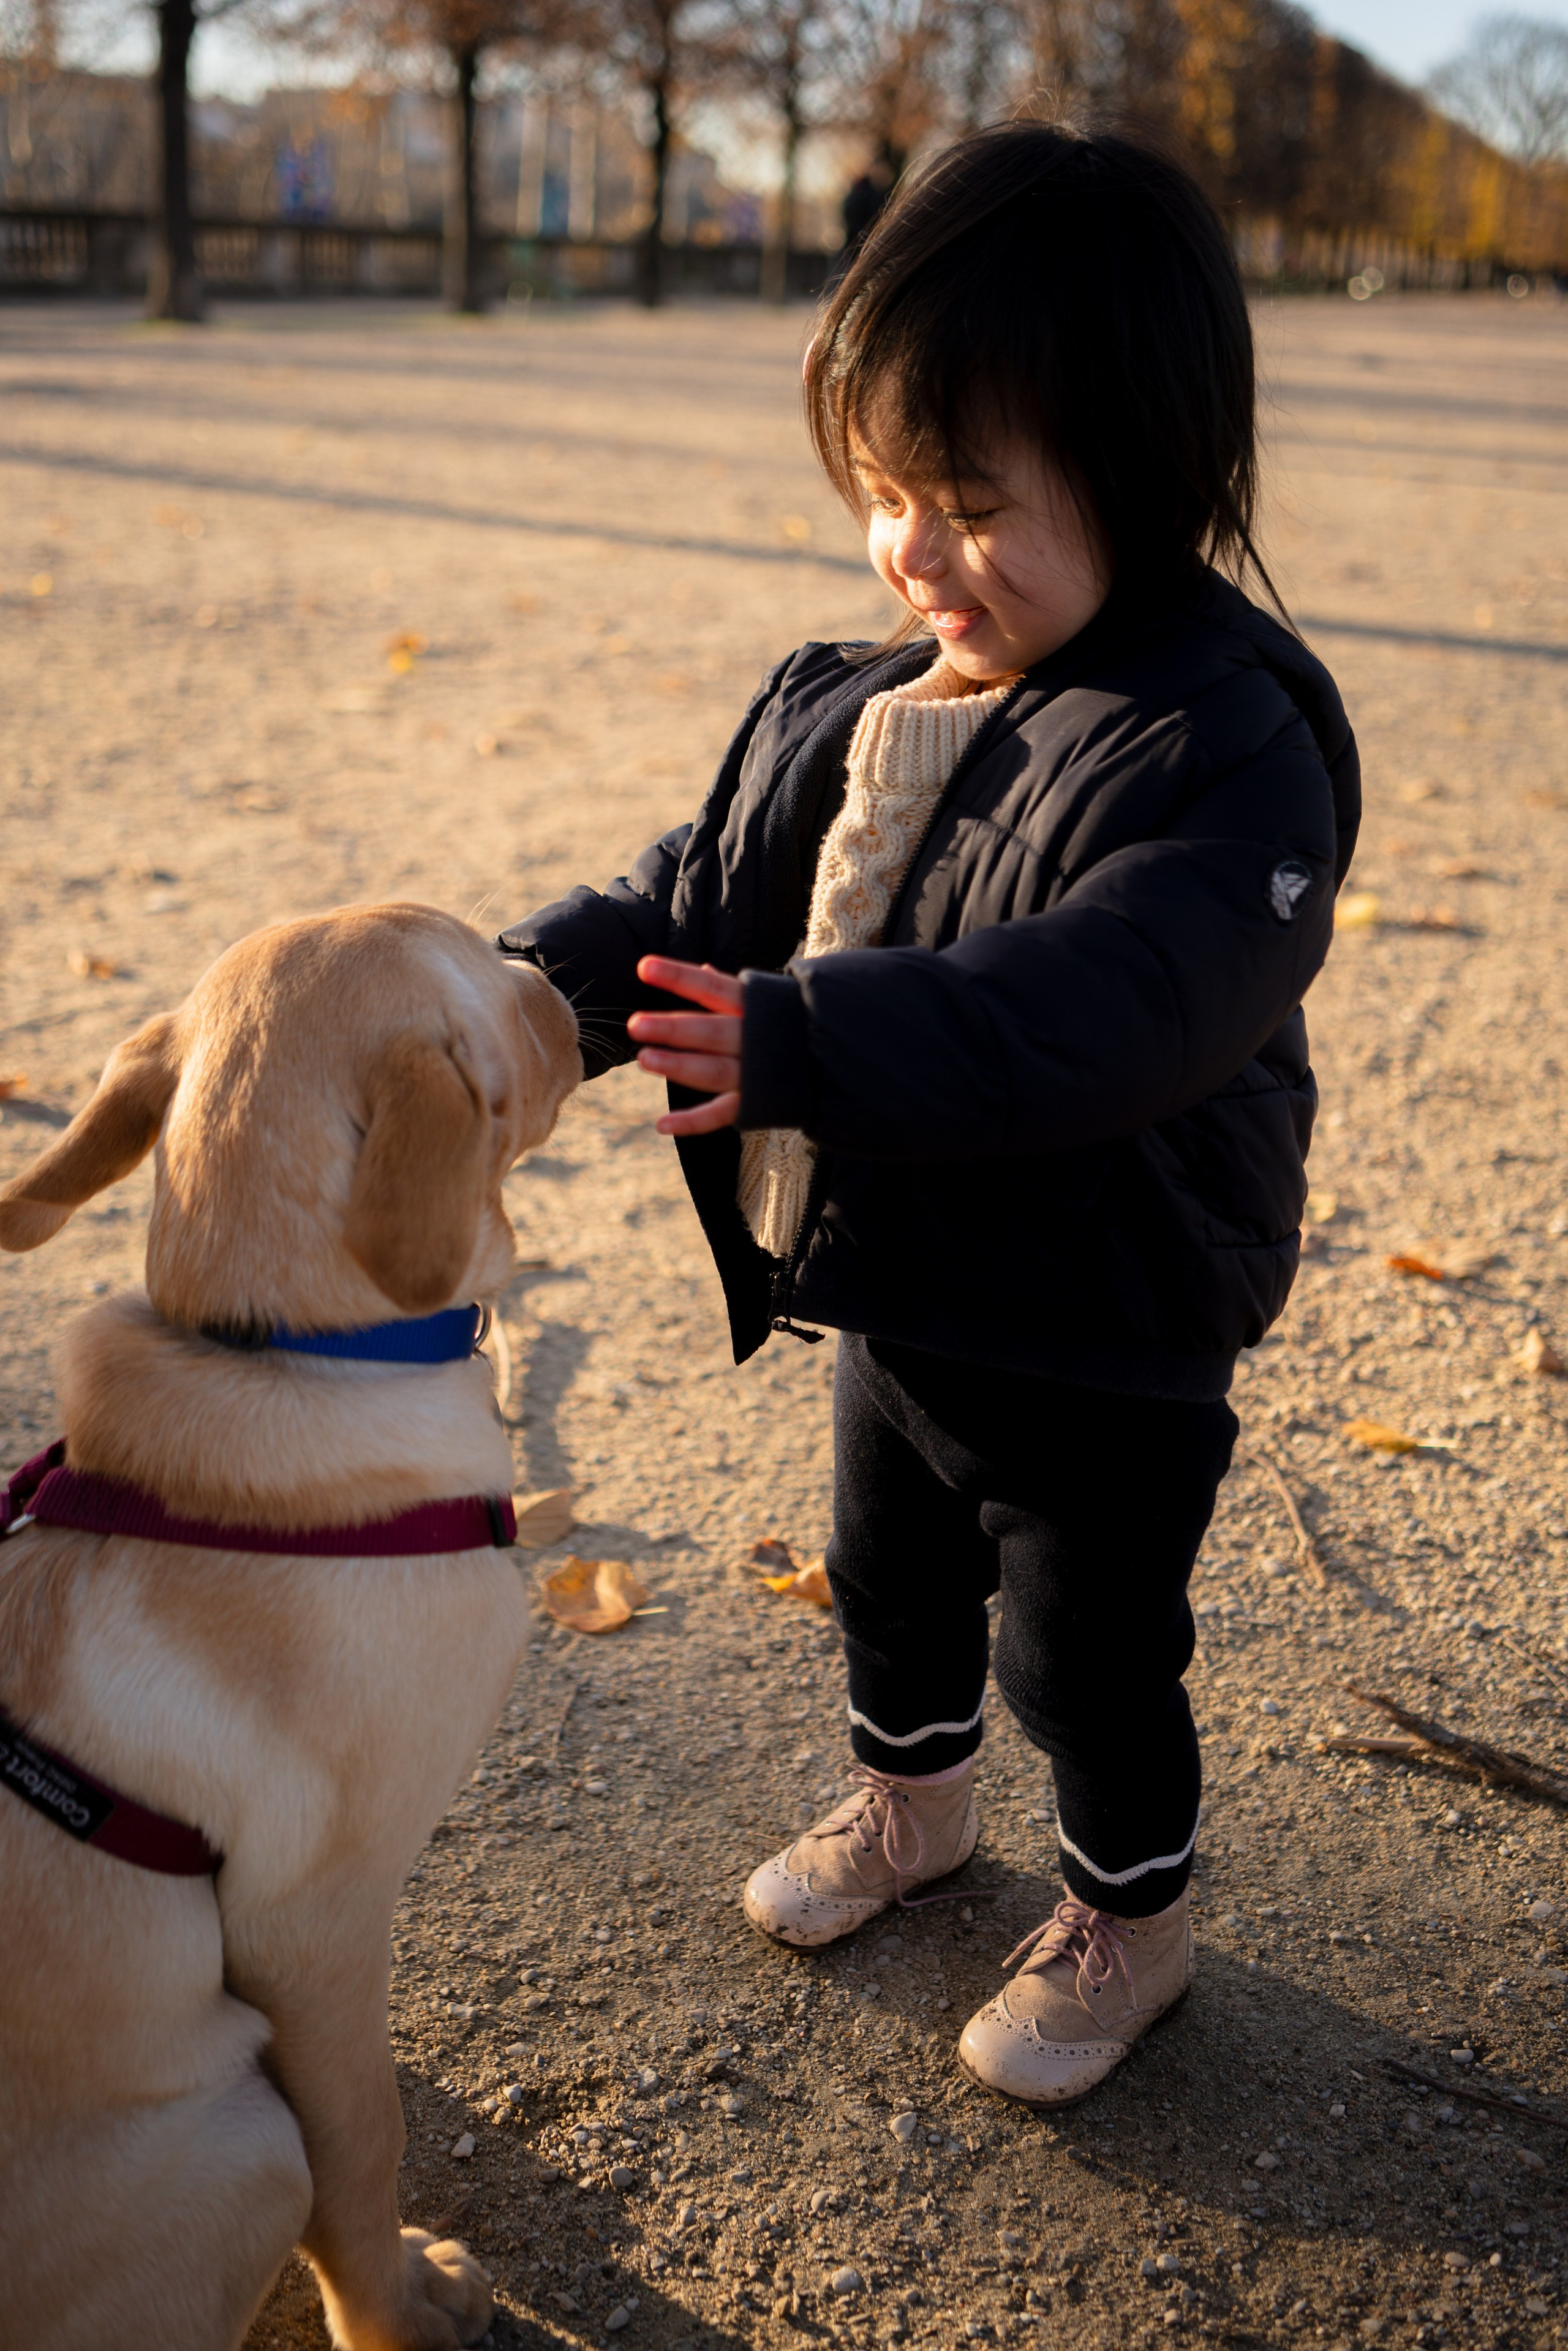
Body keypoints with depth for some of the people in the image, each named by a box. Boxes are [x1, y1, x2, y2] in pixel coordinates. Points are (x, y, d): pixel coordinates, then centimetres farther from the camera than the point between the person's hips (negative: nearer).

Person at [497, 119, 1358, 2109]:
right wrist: (543, 982, -13)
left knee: (1085, 1653, 14)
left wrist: (807, 1045, -48)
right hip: (897, 1304, 7)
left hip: (1103, 1359, -7)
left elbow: (1101, 1007, -40)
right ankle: (909, 1801, 58)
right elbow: (713, 895, 5)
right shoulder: (857, 702, -2)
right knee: (889, 1580, 28)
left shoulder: (1223, 746, -26)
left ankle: (1129, 1919, 43)